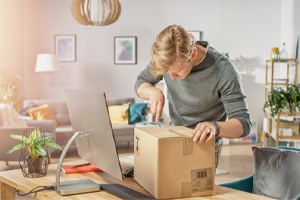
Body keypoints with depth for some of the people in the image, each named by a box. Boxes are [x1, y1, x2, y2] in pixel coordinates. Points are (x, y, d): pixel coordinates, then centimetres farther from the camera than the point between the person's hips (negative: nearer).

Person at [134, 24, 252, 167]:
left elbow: (244, 123, -27)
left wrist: (215, 127, -48)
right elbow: (140, 82, 2)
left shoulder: (224, 72, -29)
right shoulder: (167, 59, -15)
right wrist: (154, 92, -21)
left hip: (205, 145, -4)